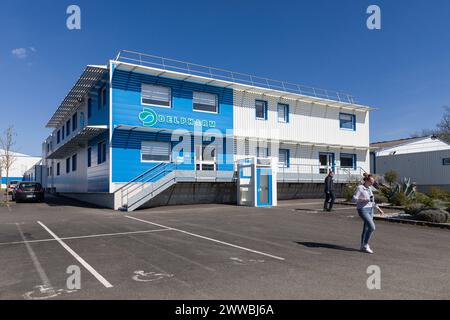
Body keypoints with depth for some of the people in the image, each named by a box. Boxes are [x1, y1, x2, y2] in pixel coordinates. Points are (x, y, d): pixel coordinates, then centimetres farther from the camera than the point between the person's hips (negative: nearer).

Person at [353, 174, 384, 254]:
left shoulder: (369, 188, 12)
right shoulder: (360, 188, -12)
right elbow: (354, 199, -16)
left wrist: (378, 208, 15)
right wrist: (364, 200, -29)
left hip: (370, 210, 8)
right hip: (363, 210, -8)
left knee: (366, 229, 10)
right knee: (372, 227, -17)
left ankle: (363, 247, 19)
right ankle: (365, 245, -4)